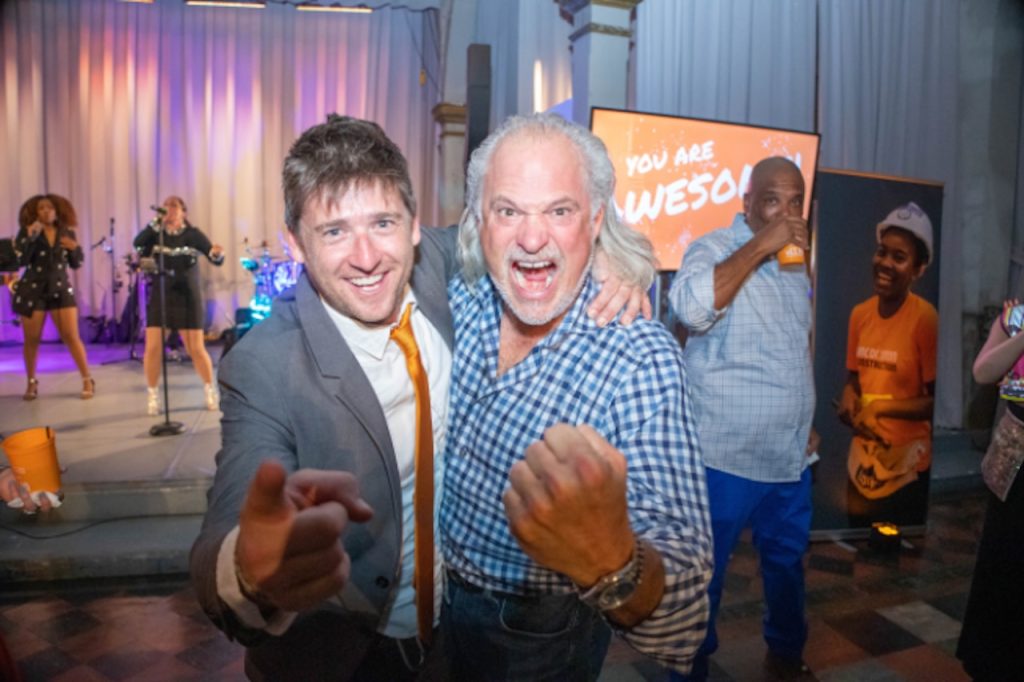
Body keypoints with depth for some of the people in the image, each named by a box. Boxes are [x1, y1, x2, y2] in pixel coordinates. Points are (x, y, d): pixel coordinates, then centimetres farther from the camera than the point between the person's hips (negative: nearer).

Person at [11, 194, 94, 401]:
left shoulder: (67, 233, 6)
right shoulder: (28, 232, -1)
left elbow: (76, 264, 7)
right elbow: (20, 260, -14)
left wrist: (75, 248, -11)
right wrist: (30, 237, -23)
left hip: (61, 289, 1)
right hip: (33, 290, -1)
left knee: (71, 337, -5)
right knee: (32, 339, 5)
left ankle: (87, 381, 2)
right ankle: (32, 383, 21)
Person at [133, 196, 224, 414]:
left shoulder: (193, 234, -1)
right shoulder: (155, 234, 5)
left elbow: (216, 260, -10)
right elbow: (137, 242, -16)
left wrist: (217, 253, -33)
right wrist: (157, 221, -20)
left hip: (188, 298, -2)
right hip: (159, 297, 2)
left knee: (196, 349, -1)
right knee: (152, 347, -4)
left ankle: (210, 389, 20)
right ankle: (152, 395, 12)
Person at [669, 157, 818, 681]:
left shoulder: (796, 263, 12)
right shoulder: (714, 248, -12)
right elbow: (691, 308, -34)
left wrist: (806, 422, 19)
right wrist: (760, 245, -27)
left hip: (790, 453, 8)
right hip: (727, 453, -7)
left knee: (787, 560, 23)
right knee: (703, 573, 7)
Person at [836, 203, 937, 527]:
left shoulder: (925, 318, -16)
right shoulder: (860, 313, 2)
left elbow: (935, 401, -12)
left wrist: (881, 407, -20)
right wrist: (848, 401, -7)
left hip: (905, 467, -5)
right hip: (861, 461, 5)